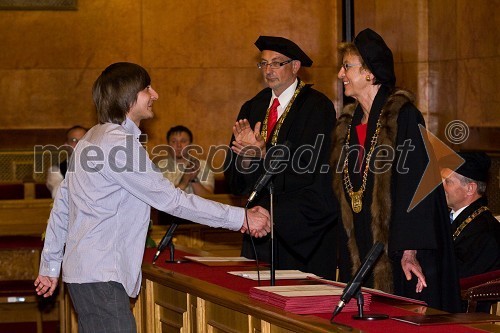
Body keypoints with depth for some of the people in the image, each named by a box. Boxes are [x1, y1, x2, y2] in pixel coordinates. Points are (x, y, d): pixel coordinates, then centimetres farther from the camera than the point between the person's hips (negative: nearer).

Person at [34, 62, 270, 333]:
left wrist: (50, 266, 23)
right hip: (100, 275, -10)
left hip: (81, 268, 10)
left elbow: (62, 205, 19)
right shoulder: (120, 145, -14)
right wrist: (241, 219, -13)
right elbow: (171, 199, -16)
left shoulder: (91, 140, 16)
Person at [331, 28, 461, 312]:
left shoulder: (403, 116, -9)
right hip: (358, 254, 7)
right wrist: (345, 256, 13)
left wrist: (410, 251, -23)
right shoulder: (348, 124, 13)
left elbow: (416, 186, -16)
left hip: (397, 256, -7)